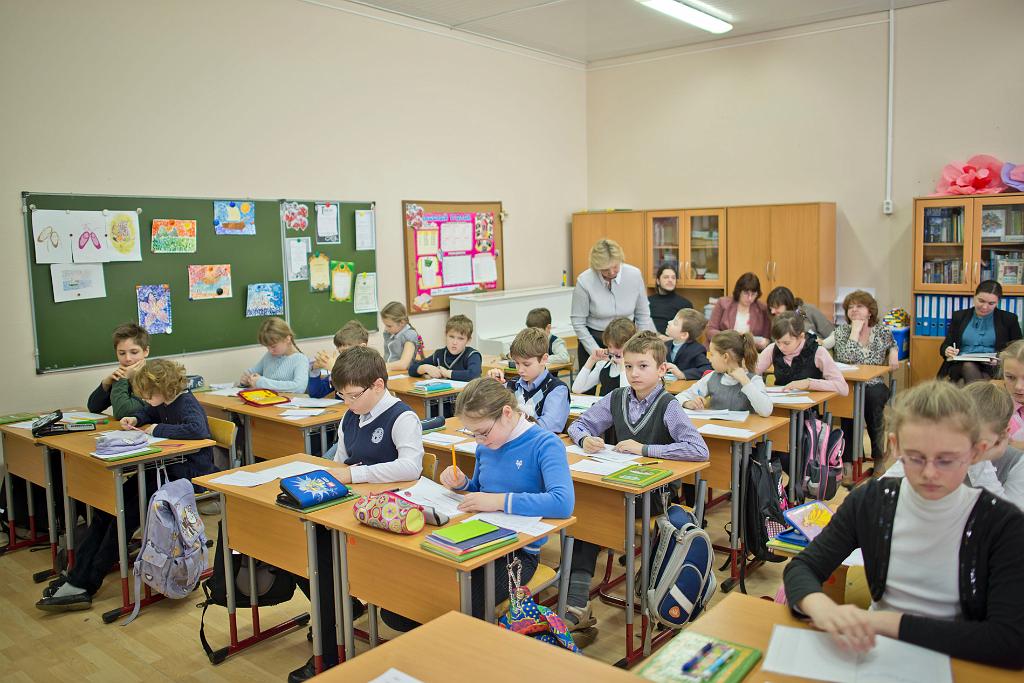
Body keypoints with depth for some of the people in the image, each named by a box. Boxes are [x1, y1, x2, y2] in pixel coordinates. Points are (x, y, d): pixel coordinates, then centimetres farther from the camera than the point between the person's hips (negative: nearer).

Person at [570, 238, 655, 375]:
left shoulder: (634, 275, -13)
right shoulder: (584, 281, -19)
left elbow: (643, 314, -1)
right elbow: (578, 322, -11)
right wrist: (596, 352, -14)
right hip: (593, 339, -1)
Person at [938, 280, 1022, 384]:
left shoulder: (1009, 319, 11)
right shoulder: (959, 316, 14)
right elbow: (944, 346, 12)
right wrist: (947, 351, -13)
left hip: (993, 368, -1)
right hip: (962, 366, 1)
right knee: (969, 365, -35)